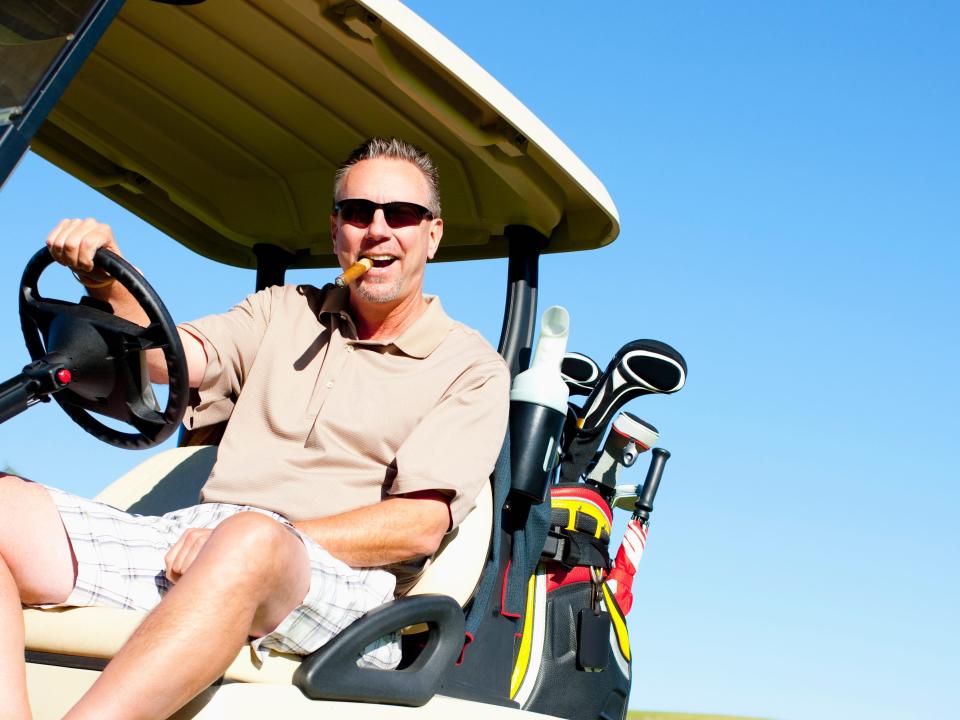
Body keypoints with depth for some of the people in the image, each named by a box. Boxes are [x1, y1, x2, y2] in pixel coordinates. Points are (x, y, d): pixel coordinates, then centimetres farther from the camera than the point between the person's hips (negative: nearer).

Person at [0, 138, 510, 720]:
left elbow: (419, 526, -4)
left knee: (247, 543, -41)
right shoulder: (284, 311, 25)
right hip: (191, 539, 5)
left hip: (336, 574, -5)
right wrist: (106, 283, -11)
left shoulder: (471, 367, 9)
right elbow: (168, 359, 10)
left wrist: (268, 540, -15)